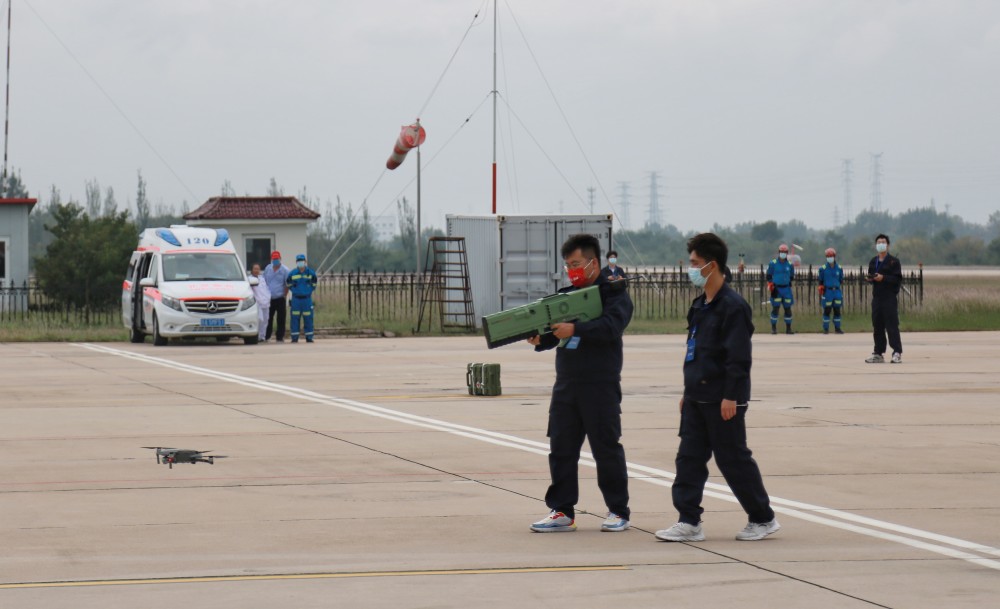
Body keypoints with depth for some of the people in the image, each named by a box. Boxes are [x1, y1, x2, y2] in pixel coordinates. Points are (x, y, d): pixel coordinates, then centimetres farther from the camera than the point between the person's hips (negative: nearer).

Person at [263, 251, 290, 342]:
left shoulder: (284, 270, -1)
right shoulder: (267, 269, 11)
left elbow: (287, 285, -1)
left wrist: (285, 296, -5)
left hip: (280, 298, -3)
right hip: (269, 298, 3)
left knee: (281, 319, -1)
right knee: (268, 318, 5)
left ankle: (280, 337, 5)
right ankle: (266, 336, 11)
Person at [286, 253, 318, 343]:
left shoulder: (311, 273, 2)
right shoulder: (292, 274, 3)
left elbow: (314, 285, 11)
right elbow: (289, 285, 13)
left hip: (307, 298, 0)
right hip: (296, 299, 0)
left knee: (308, 318, 0)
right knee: (295, 318, 0)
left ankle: (309, 337, 7)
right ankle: (294, 337, 5)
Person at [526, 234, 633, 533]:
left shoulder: (614, 293, -3)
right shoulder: (566, 295, 17)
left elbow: (611, 326, -20)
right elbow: (554, 331, 14)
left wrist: (575, 329, -31)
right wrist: (539, 339, -8)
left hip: (601, 385, -6)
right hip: (566, 384, 6)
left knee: (606, 448, 1)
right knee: (561, 447, 4)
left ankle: (618, 511, 11)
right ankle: (562, 511, 9)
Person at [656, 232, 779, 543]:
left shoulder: (733, 306, -15)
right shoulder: (699, 305, 13)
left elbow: (738, 357, -19)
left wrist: (731, 397, -21)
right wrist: (688, 392, 20)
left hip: (722, 400, -9)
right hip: (697, 397, 9)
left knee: (734, 459, -1)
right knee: (689, 458, 4)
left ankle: (763, 519, 12)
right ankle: (689, 522, 6)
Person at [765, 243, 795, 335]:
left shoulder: (790, 265, 7)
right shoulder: (773, 263, 0)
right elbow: (769, 276, 5)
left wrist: (789, 284, 13)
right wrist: (770, 285, -5)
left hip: (786, 289, 3)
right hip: (776, 289, -3)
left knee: (788, 308, 5)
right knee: (775, 308, -5)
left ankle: (788, 328, 12)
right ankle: (773, 328, 2)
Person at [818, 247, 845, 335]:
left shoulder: (839, 268, 7)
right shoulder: (823, 268, 1)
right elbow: (821, 281, 5)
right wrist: (820, 293, 4)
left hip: (837, 291, 2)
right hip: (827, 291, -2)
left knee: (837, 310, 4)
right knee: (827, 310, -1)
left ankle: (837, 328, 12)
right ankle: (826, 329, 5)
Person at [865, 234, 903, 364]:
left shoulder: (893, 261, -3)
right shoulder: (873, 262, 16)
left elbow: (898, 279, -9)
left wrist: (883, 278, -19)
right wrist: (869, 279, -1)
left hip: (890, 298, -6)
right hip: (877, 297, 6)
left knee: (892, 326, -9)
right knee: (877, 326, 8)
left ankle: (897, 353, -8)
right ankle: (878, 354, 14)